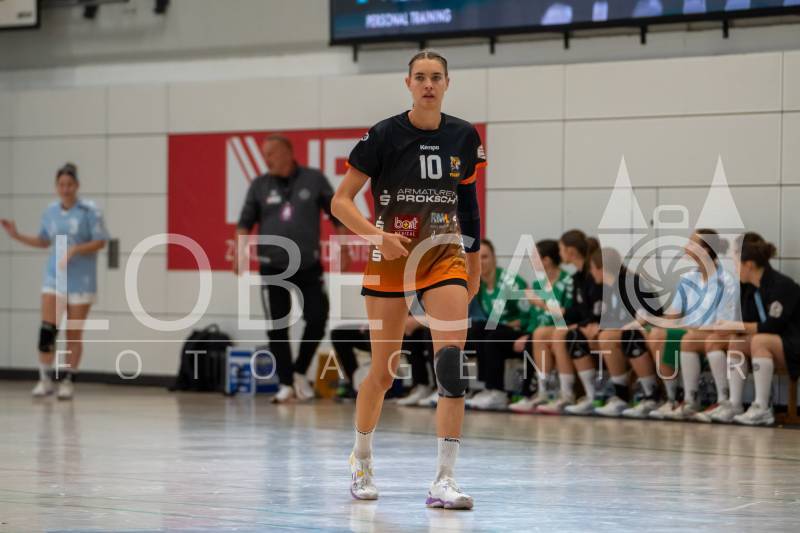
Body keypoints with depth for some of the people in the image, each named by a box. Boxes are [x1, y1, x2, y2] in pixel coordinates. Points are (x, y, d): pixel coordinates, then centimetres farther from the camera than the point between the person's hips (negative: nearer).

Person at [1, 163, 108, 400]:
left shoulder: (89, 210, -7)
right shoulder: (50, 211, 6)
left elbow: (100, 242, -8)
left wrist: (74, 250, -21)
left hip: (81, 280, -3)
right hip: (54, 278, 3)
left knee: (74, 334, 2)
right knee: (47, 329, -10)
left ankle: (67, 381, 13)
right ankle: (45, 379, -2)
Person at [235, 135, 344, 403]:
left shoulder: (314, 179, -1)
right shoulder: (260, 185, 3)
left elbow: (337, 214, 4)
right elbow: (245, 222, 5)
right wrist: (240, 252, -8)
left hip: (308, 265, -1)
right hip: (272, 267, 1)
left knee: (317, 319, -4)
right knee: (277, 328, 1)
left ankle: (299, 372, 17)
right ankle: (286, 383, 12)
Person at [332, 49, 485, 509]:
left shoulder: (463, 136, 2)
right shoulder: (385, 135, -9)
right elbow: (341, 201, -7)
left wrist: (474, 259, 16)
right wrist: (376, 235, -23)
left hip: (445, 255, 2)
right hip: (390, 260, -2)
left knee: (453, 362, -17)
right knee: (384, 372, 5)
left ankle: (445, 479, -15)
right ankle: (361, 458, 32)